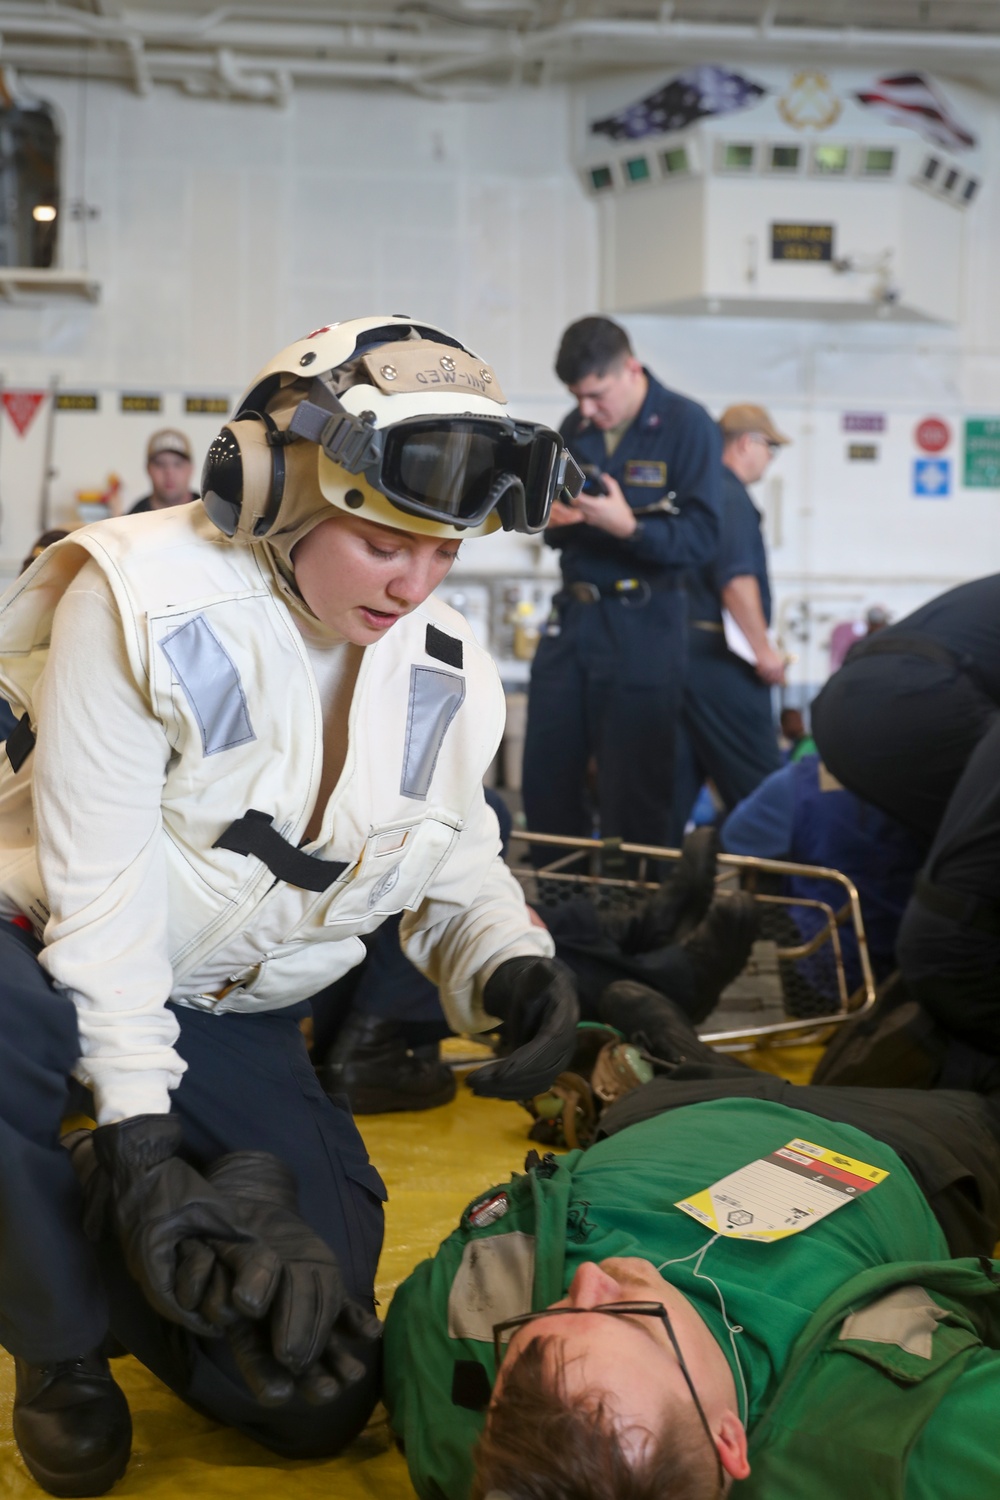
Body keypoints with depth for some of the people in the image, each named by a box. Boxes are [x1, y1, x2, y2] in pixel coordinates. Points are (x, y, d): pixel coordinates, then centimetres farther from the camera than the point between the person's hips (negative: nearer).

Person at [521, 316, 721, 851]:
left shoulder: (687, 425, -7)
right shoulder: (575, 429, 11)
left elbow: (701, 540, -13)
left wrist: (629, 527, -27)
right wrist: (555, 520, -3)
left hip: (641, 627, -6)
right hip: (570, 616, 6)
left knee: (632, 804, -2)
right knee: (545, 786, 8)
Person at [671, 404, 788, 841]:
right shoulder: (731, 496, -11)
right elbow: (736, 579, -20)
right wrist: (763, 649, -16)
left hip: (683, 645, 9)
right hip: (719, 655, -9)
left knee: (677, 775, 10)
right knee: (758, 784, -6)